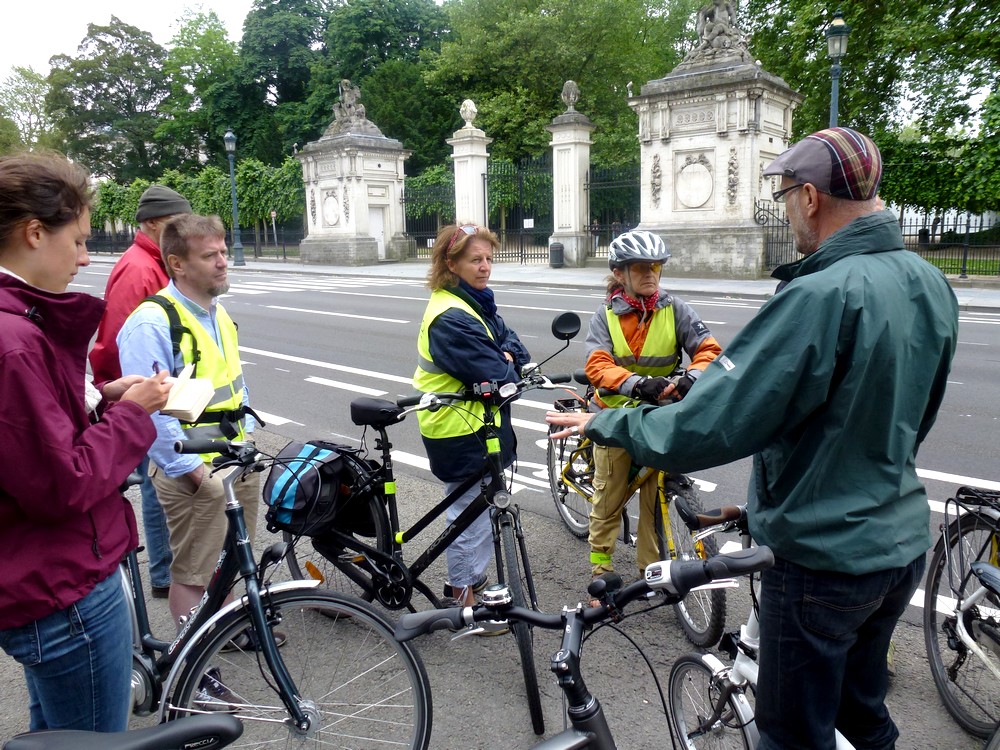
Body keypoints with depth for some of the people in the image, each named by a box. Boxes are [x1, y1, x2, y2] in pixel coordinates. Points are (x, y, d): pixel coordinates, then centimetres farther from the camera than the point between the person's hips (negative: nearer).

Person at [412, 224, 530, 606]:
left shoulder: (477, 302, 10)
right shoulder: (451, 317, -24)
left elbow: (511, 342, 8)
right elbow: (498, 377, -26)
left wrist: (506, 357, -13)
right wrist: (508, 368, -5)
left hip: (481, 425, 10)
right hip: (461, 432, -10)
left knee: (483, 508, 22)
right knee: (470, 515, 4)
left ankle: (471, 577, 39)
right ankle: (464, 597, 21)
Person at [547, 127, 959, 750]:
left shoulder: (822, 295, -27)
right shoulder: (931, 285, 0)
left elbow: (709, 425, -28)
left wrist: (608, 425, -14)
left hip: (821, 554, -7)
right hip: (903, 544, 8)